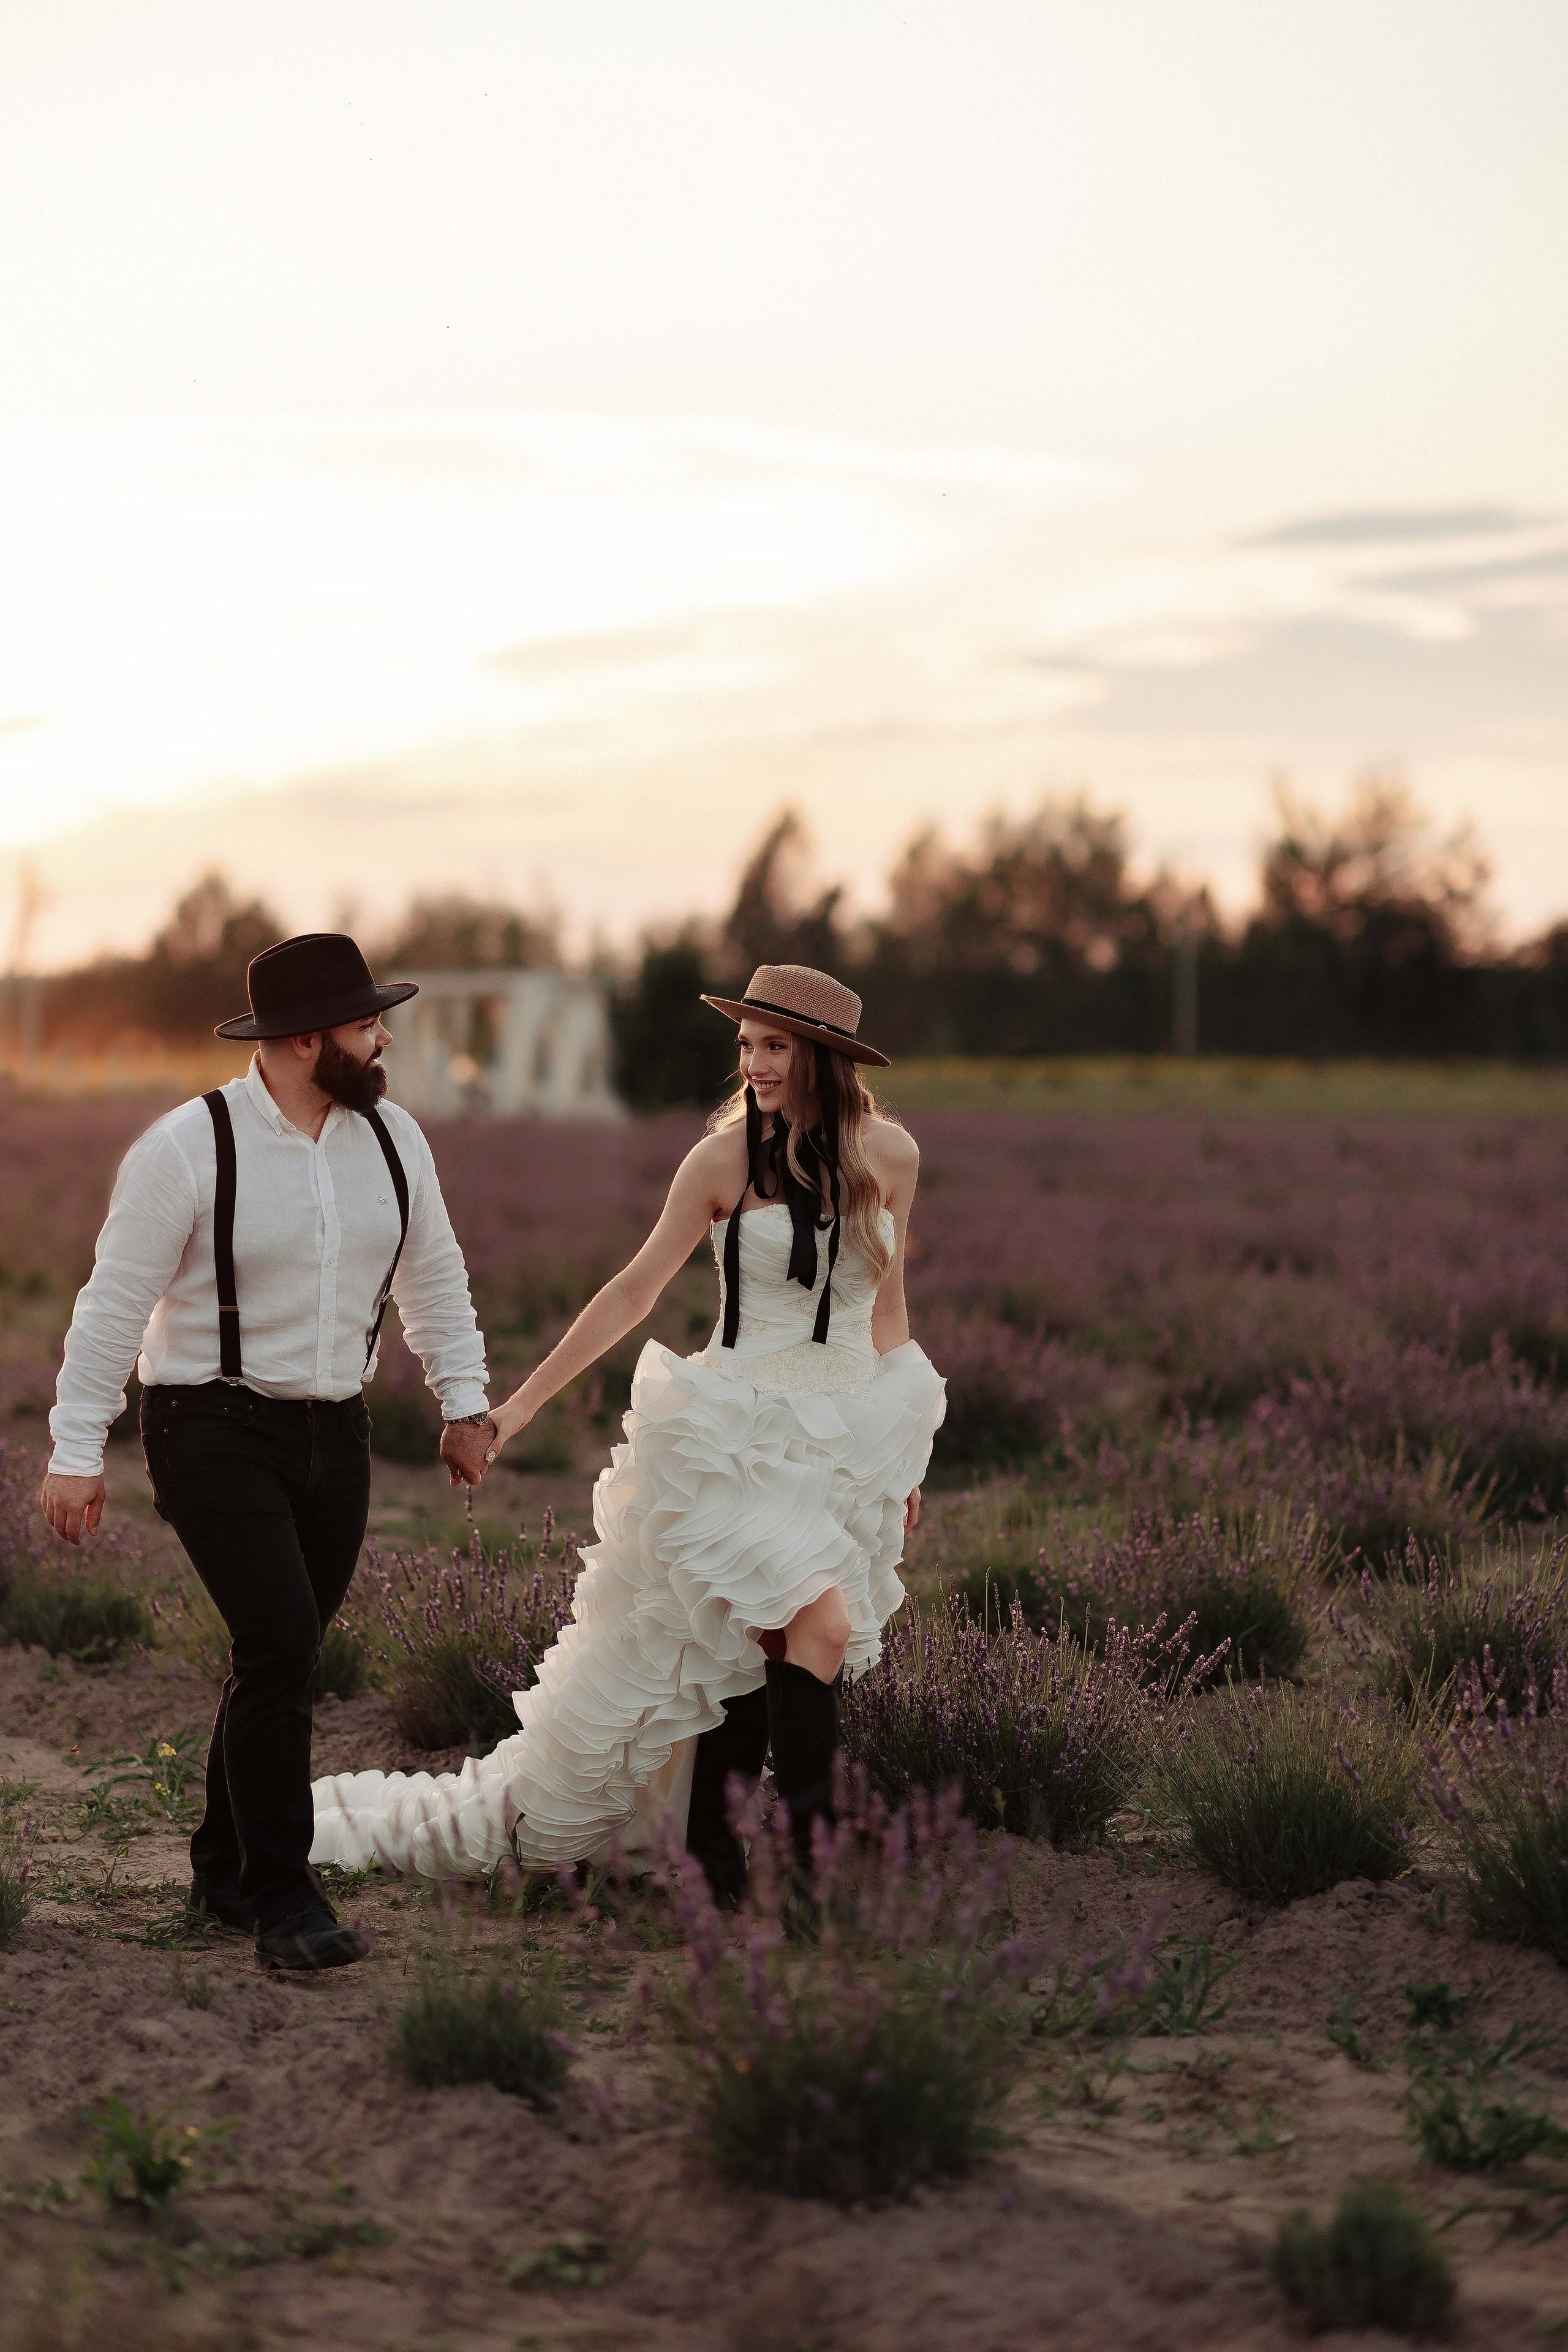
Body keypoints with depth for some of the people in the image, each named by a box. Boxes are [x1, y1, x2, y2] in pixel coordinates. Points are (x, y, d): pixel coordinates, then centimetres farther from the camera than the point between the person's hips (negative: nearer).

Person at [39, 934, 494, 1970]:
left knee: (282, 1659, 8)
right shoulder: (191, 1146, -13)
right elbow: (116, 1302, -10)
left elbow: (434, 1273, 17)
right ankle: (283, 1899, -8)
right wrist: (77, 1452, -10)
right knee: (281, 1648, -16)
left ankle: (226, 1871, 26)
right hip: (215, 1433, -5)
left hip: (336, 1434, 5)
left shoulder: (390, 1138, 3)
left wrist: (465, 1401, 17)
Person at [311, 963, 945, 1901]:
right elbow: (634, 1291, -1)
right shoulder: (725, 1159, -8)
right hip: (742, 1431, -4)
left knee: (758, 1654, 1)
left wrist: (904, 1455, 16)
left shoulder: (890, 1154, 2)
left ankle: (720, 1856, 8)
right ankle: (808, 1853, -11)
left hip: (850, 1439, 4)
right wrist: (524, 1401, -1)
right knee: (818, 1623, -19)